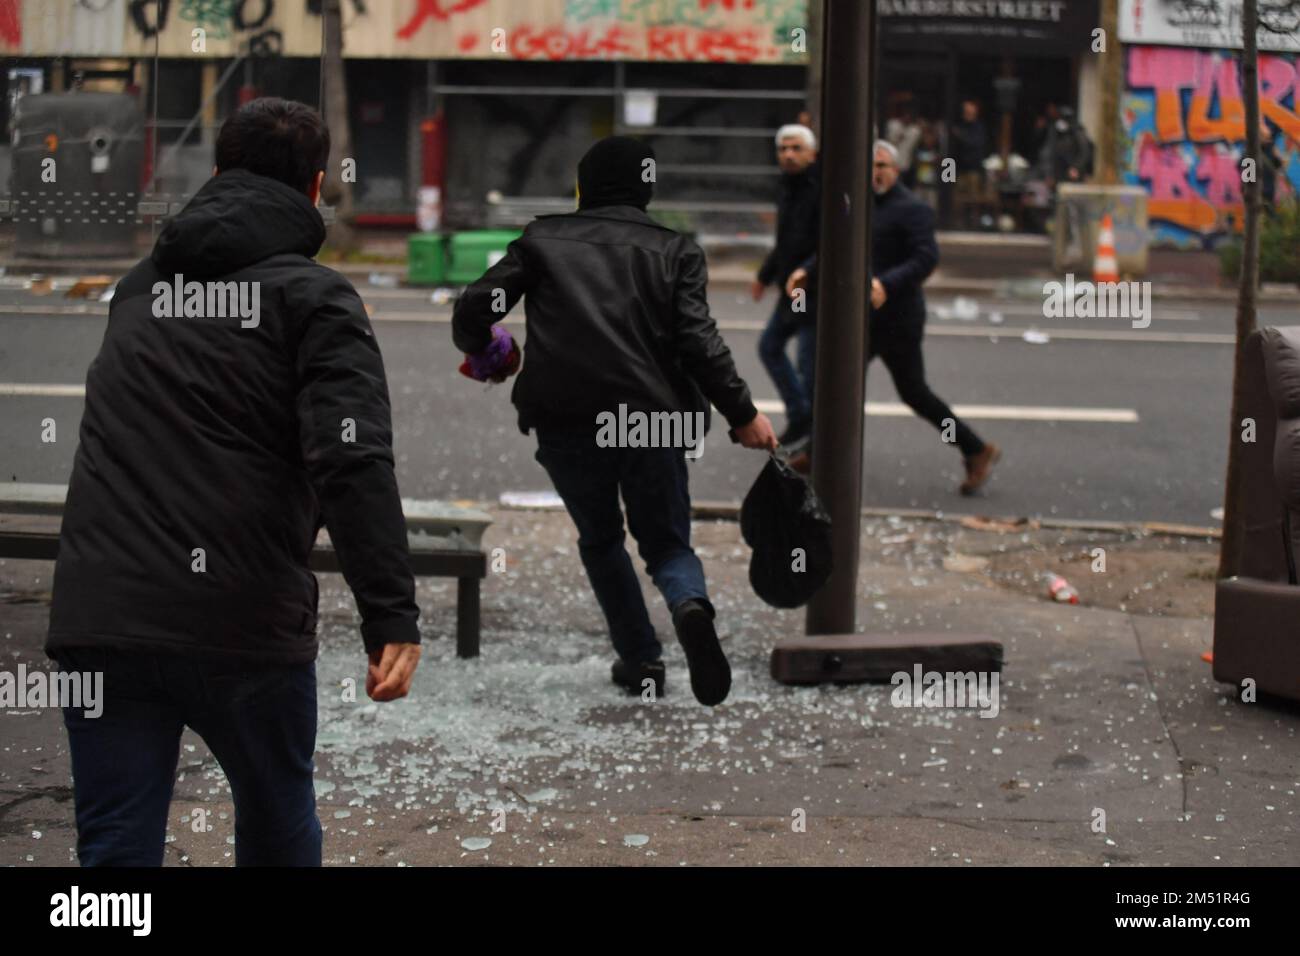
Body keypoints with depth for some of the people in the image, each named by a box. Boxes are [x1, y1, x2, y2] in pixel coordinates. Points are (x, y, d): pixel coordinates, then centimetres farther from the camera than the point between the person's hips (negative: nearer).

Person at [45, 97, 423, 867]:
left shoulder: (140, 287, 16)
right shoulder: (315, 298, -3)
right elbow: (352, 460, -16)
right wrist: (394, 617, -18)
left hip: (101, 621, 3)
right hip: (244, 628, -3)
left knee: (117, 841, 4)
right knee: (278, 827, 19)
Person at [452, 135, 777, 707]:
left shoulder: (544, 241, 9)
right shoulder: (674, 252, 9)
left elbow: (474, 308, 5)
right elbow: (699, 341, -4)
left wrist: (478, 349, 26)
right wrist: (742, 414, -3)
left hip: (567, 426, 0)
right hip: (653, 422, 0)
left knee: (599, 541, 22)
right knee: (667, 543, 13)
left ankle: (640, 659, 16)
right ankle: (690, 604, -21)